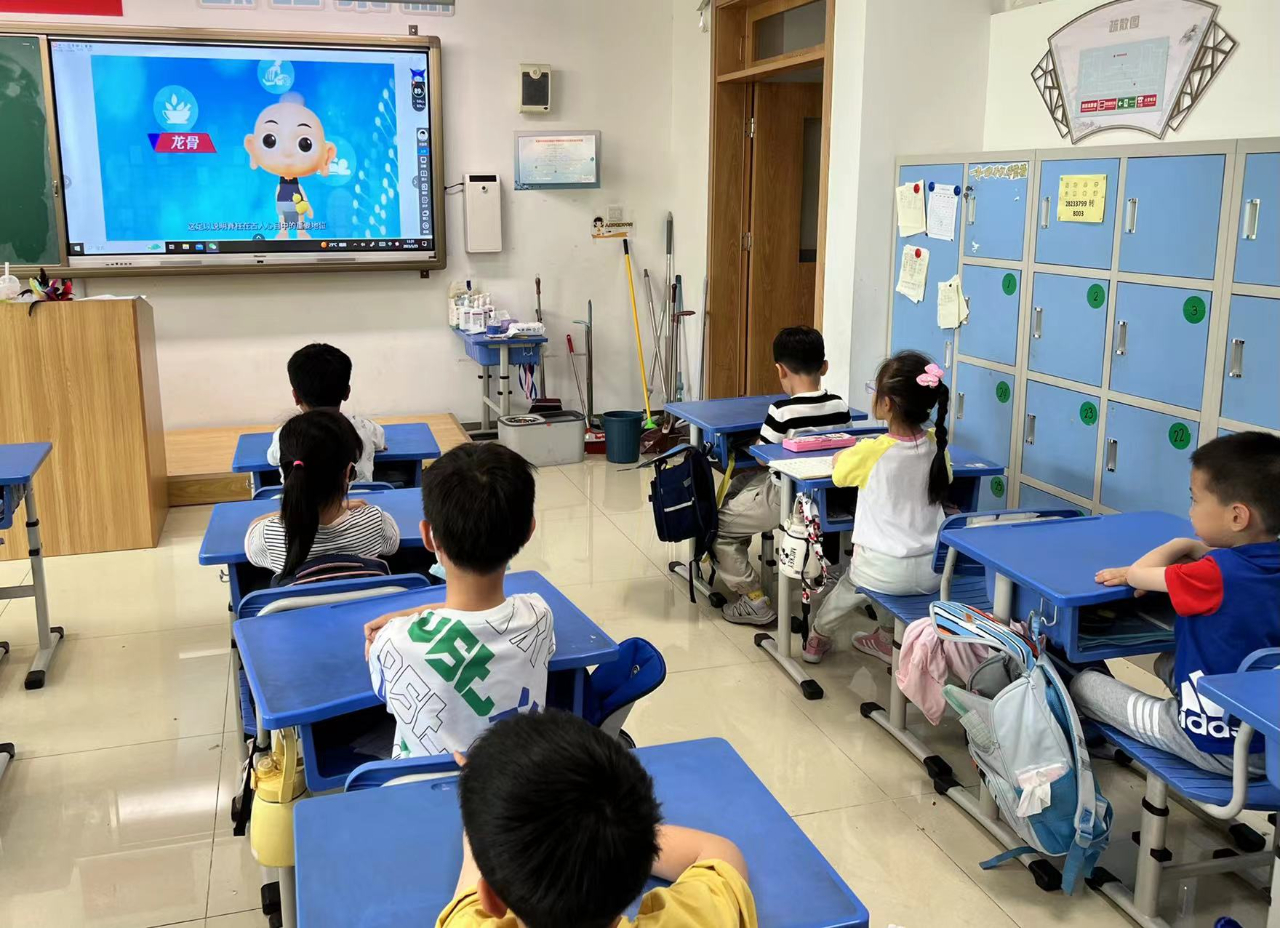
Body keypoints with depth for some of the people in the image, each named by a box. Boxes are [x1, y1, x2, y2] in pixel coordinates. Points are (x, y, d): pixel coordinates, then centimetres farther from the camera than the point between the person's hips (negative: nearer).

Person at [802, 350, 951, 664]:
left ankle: (818, 637, 50)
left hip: (884, 571, -3)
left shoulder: (871, 452, -20)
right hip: (933, 571, 3)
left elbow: (839, 468, -1)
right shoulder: (937, 445, -8)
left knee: (849, 586, 29)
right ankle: (887, 638, 49)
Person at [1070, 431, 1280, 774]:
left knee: (1084, 683, 9)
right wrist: (1198, 551, 0)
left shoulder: (1216, 575, -27)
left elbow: (1138, 574, -11)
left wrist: (1181, 546, 6)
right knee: (1167, 662, 33)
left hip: (1216, 748, -8)